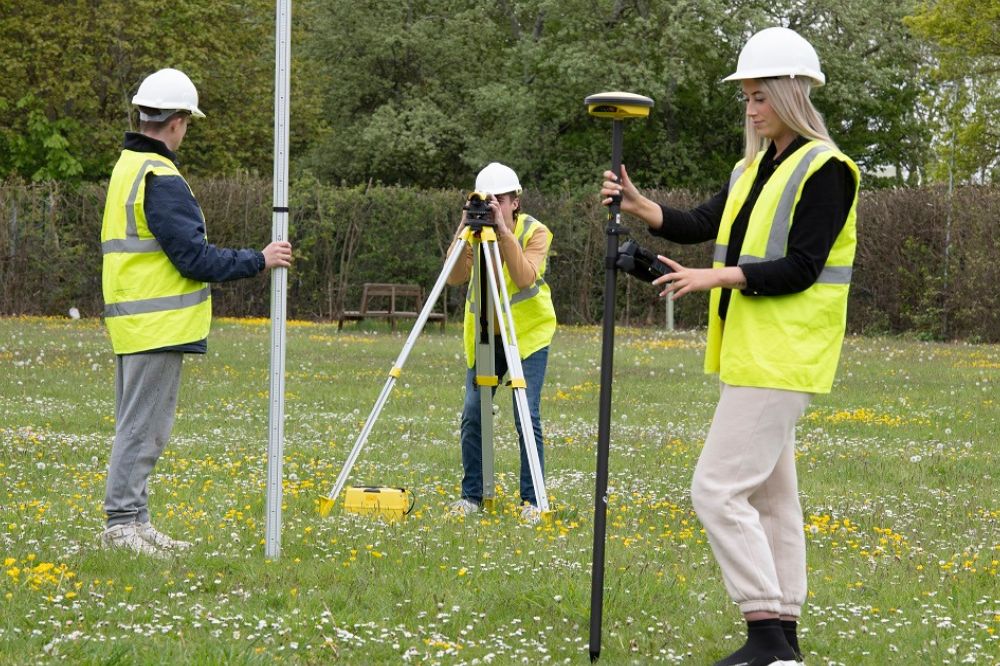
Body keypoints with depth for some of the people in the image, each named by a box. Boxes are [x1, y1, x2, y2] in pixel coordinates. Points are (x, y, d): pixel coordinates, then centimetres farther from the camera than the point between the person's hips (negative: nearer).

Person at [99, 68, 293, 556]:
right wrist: (259, 261, -10)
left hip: (132, 321, 10)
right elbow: (194, 257, -19)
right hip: (159, 326, -10)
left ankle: (130, 521, 19)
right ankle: (123, 523, -4)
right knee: (142, 427, -6)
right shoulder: (161, 179, -17)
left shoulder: (126, 168, 15)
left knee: (137, 425, 14)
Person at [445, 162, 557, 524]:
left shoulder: (535, 232, -12)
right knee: (472, 414, -1)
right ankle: (472, 495, 12)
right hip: (483, 335, 4)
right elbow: (455, 277, -17)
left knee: (527, 416, -11)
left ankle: (532, 500, -1)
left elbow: (525, 278, -28)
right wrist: (464, 230, -26)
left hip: (528, 333, -3)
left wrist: (504, 232, -33)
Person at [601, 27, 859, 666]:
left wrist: (714, 277, -22)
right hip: (752, 355, 10)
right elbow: (702, 224, 10)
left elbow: (801, 267, -18)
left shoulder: (825, 169, -12)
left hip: (782, 360, -10)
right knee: (770, 493, 11)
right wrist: (639, 206, -5)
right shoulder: (755, 168, 16)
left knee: (718, 488, -14)